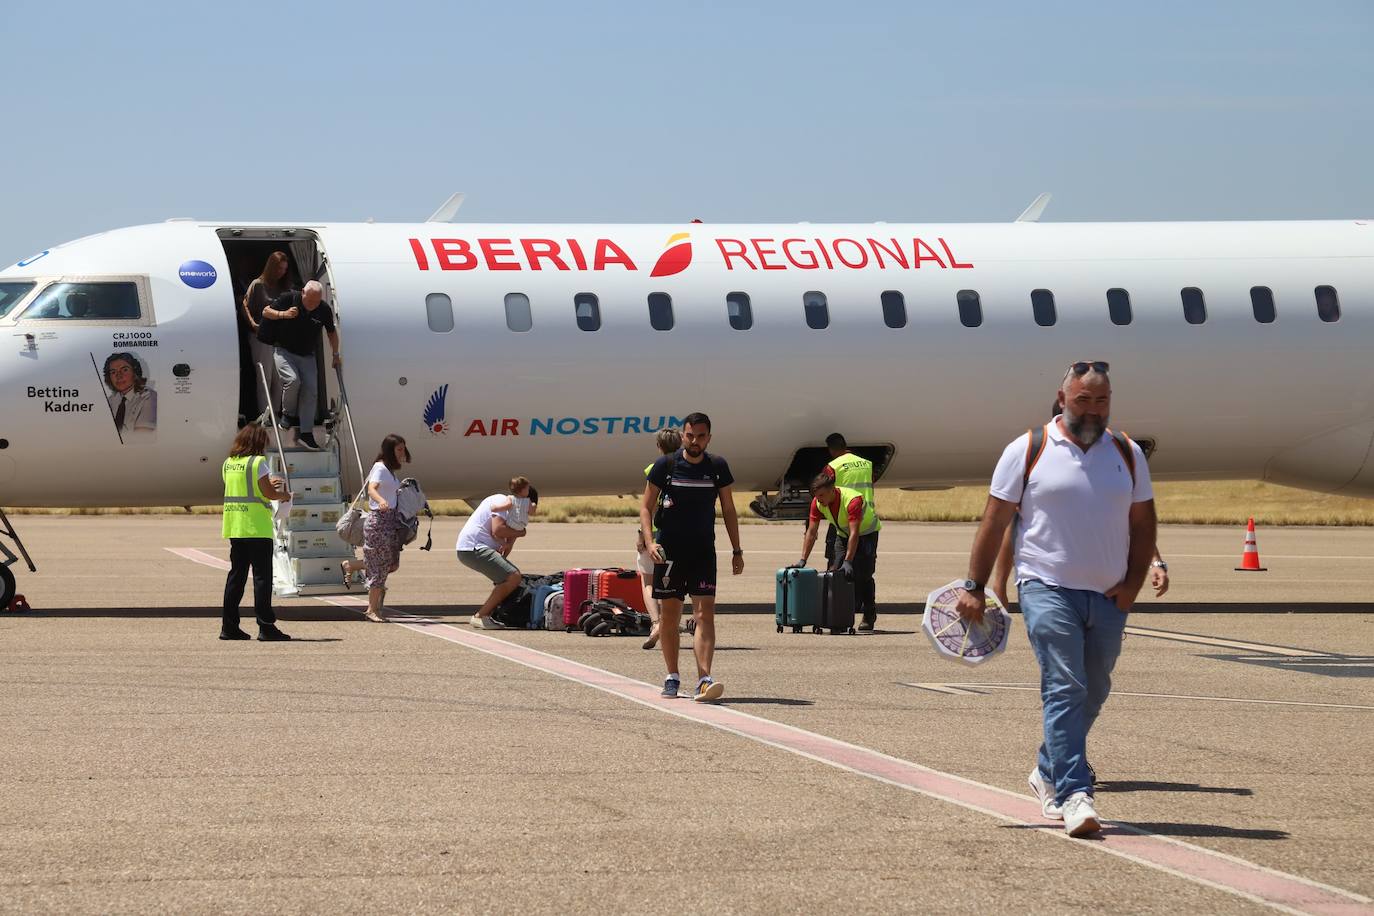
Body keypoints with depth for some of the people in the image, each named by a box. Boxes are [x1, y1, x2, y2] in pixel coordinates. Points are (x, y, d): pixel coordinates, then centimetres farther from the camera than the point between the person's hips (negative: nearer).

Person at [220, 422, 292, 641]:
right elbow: (268, 493, -13)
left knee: (236, 574, 11)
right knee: (262, 576, -4)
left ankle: (229, 626, 10)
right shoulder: (257, 462, -10)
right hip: (257, 527, -7)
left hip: (234, 527, 7)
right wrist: (284, 495, 6)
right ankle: (266, 627, -6)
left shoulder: (228, 463, 11)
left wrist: (267, 484, 21)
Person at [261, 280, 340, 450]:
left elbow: (331, 332, 12)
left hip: (307, 356, 3)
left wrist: (336, 355, 13)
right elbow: (266, 311, -4)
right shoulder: (289, 298, -13)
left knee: (309, 390, -7)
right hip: (284, 351, -3)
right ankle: (288, 414, -1)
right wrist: (283, 314, -21)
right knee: (292, 380, -27)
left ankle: (306, 434, -2)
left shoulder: (324, 310, -6)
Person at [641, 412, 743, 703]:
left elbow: (728, 510, 12)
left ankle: (704, 680, -20)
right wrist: (650, 541, -12)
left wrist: (737, 551, 10)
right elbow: (646, 507, 2)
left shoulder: (717, 467, 4)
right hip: (669, 551, 0)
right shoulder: (665, 465, -2)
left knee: (705, 613, -12)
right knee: (669, 614, 6)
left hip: (703, 551, 0)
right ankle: (672, 677, 20)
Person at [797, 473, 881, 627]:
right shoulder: (817, 502, -21)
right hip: (844, 534, 6)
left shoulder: (852, 500, -39)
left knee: (862, 575, -15)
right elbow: (811, 532, -17)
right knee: (835, 571, -8)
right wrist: (803, 560, -22)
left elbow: (854, 533, -42)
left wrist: (847, 562, -47)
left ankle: (869, 615, -2)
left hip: (867, 532, -6)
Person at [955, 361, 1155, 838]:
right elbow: (994, 520, 1)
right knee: (1064, 689, -16)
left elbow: (1143, 521, 14)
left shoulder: (1128, 454, 10)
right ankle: (1074, 794, -20)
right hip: (1047, 588, -4)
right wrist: (974, 586, -2)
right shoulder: (1027, 451, -1)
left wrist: (1133, 581, 1)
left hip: (1107, 597, 4)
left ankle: (1048, 773, 34)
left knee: (1092, 695, 12)